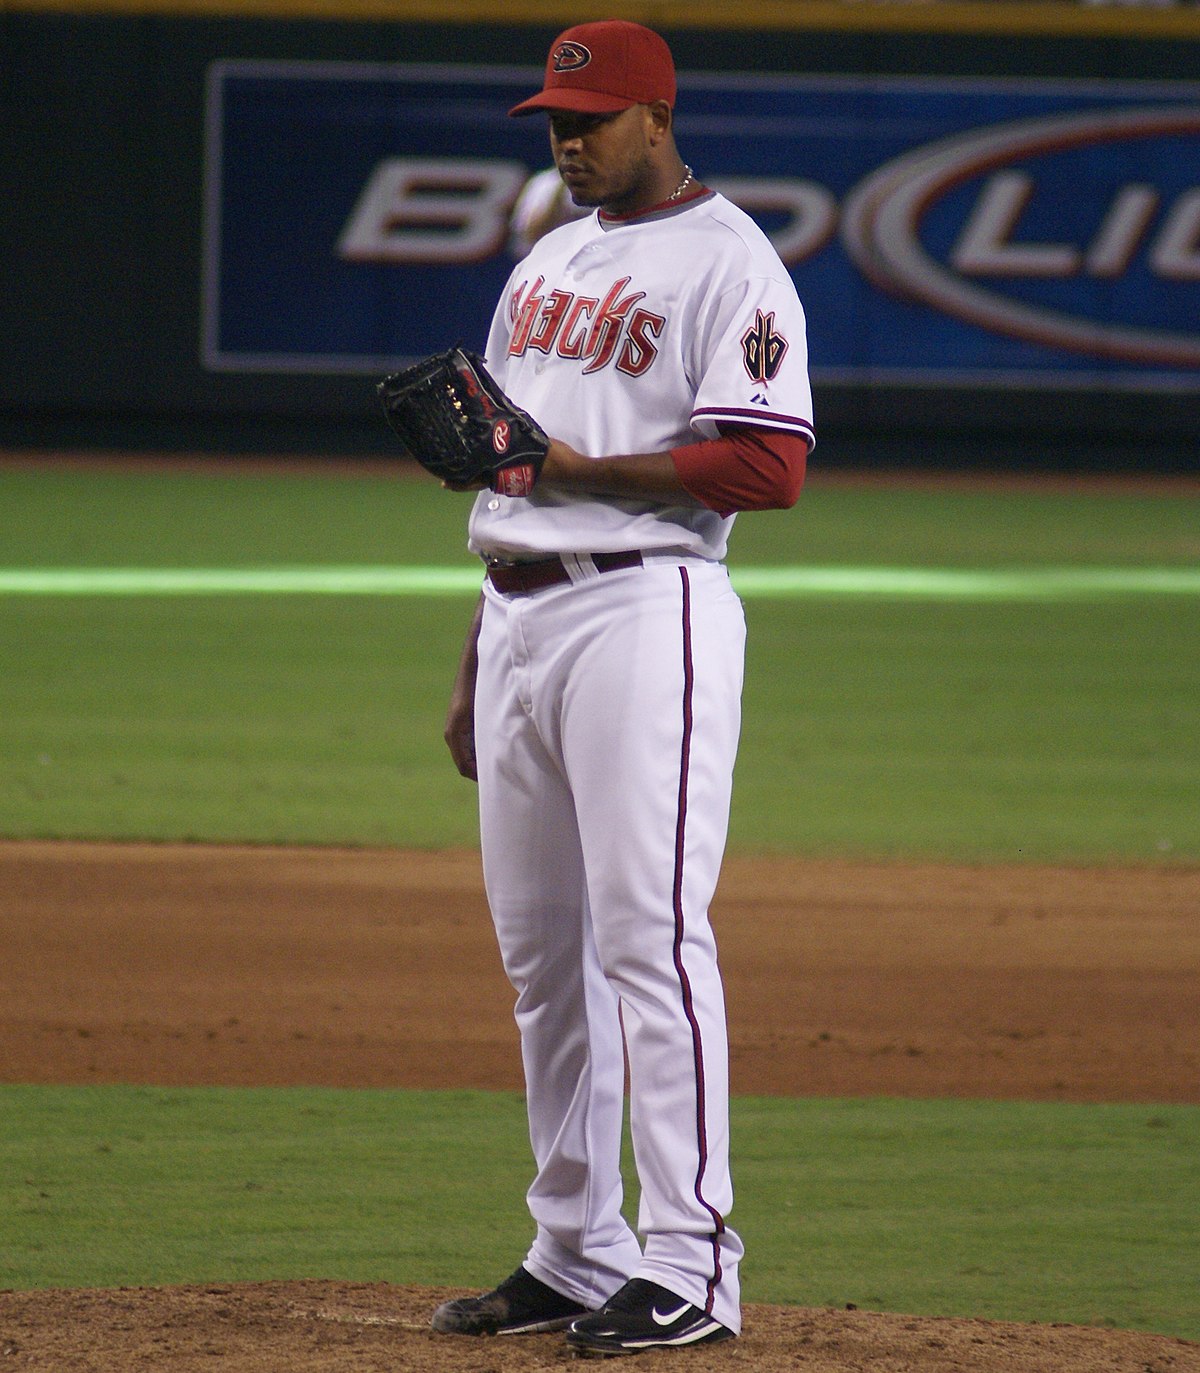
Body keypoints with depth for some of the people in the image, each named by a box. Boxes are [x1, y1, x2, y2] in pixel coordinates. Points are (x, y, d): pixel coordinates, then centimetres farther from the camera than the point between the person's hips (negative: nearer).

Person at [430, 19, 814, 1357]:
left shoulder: (727, 264, -7)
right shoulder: (545, 265, 19)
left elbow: (770, 467, -17)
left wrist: (580, 469, -18)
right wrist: (473, 669, 20)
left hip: (645, 611, -9)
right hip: (519, 613, 9)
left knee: (650, 934, -12)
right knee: (539, 947, 10)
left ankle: (691, 1263, -12)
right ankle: (575, 1254, 16)